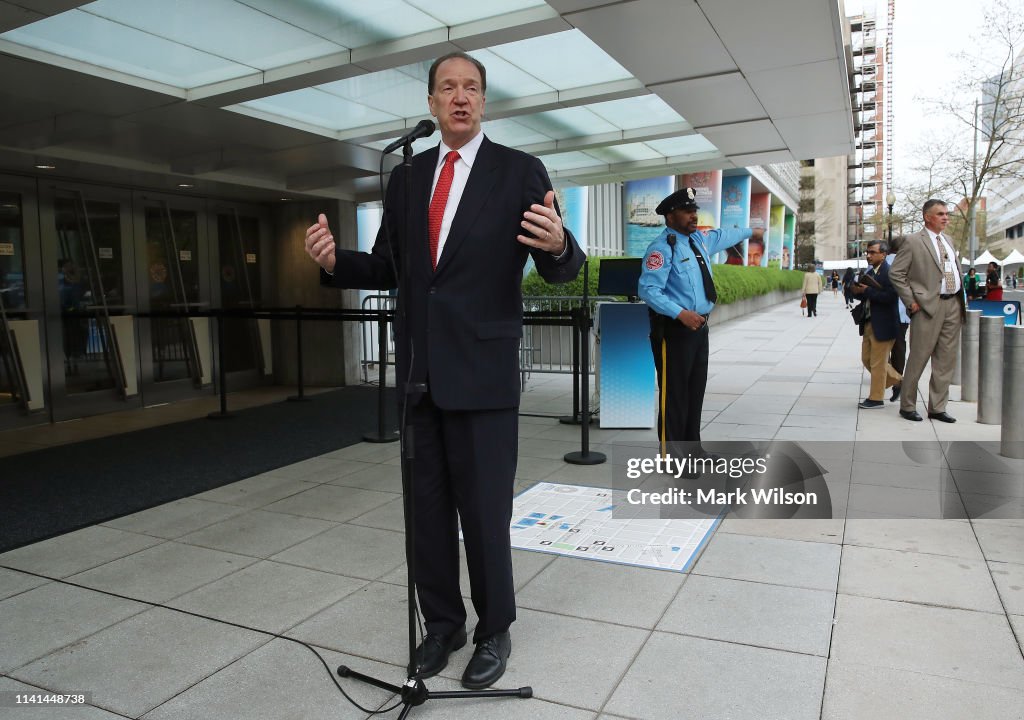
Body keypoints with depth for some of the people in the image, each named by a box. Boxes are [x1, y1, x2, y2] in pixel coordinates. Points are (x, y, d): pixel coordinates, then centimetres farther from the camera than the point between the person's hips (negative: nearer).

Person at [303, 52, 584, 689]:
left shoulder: (520, 172, -1)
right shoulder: (407, 177, 12)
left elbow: (562, 271, -6)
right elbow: (387, 269, 13)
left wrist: (558, 244, -29)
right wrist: (336, 261, -6)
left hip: (483, 372, -4)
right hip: (419, 372, 5)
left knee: (485, 513, 3)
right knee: (428, 509, 14)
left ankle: (494, 630, 26)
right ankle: (442, 622, 34)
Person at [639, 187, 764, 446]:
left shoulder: (699, 239, 12)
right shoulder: (662, 247, -16)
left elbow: (721, 237, 35)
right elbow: (648, 290, -24)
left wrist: (750, 233, 50)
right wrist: (681, 313, -31)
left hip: (699, 327, 9)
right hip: (674, 330, -9)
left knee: (696, 391, 15)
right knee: (674, 394, -5)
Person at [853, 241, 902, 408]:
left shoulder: (889, 272, -15)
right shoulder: (869, 273, 11)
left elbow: (890, 297, -26)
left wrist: (867, 291, -21)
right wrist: (858, 292, -5)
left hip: (883, 324, -9)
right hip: (869, 323, 9)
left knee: (878, 363, 1)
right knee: (867, 359, 16)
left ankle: (876, 398, 13)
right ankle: (897, 381, 33)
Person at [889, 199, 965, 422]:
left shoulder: (948, 241, 18)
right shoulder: (913, 242, -5)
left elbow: (956, 271, 26)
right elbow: (895, 273, -8)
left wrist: (961, 299, 13)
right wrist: (911, 301, -11)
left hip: (953, 305, 7)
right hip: (929, 305, -7)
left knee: (946, 360, 8)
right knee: (918, 358, -2)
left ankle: (937, 408, 17)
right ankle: (907, 406, 10)